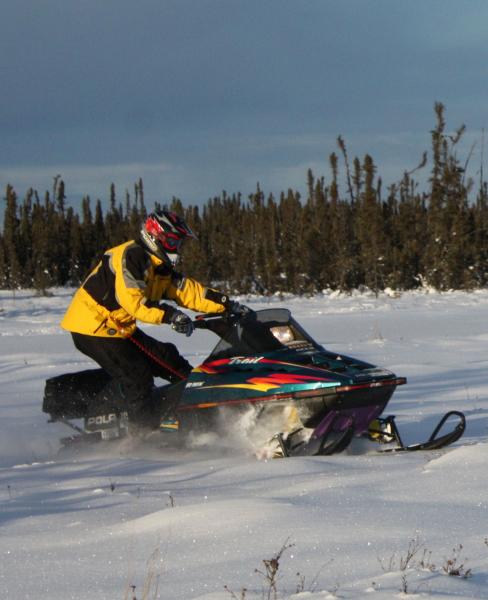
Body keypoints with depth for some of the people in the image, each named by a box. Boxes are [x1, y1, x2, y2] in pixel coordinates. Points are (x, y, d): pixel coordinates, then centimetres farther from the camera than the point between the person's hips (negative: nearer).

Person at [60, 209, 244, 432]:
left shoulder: (162, 269, 13)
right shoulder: (130, 257, -18)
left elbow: (189, 291, 12)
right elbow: (131, 298, -30)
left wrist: (227, 304, 3)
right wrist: (169, 315, -36)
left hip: (120, 328, 10)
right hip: (92, 325, -10)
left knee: (166, 357, 8)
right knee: (136, 376, -17)